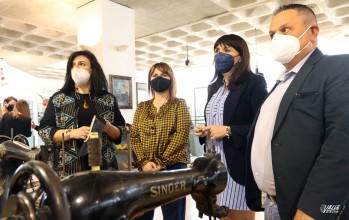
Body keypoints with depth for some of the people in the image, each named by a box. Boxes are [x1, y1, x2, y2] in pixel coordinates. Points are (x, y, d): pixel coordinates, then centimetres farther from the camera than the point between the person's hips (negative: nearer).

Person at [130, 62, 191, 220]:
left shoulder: (179, 104, 2)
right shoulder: (142, 107, 12)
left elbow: (181, 135, -10)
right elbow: (134, 137, 5)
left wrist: (160, 163, -15)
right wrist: (144, 162, -11)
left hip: (173, 167, -3)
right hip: (145, 169, 4)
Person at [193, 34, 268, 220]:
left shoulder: (254, 82, -7)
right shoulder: (214, 87, 14)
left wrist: (228, 131, -20)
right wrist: (204, 131, 3)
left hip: (239, 164, -6)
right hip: (215, 163, 7)